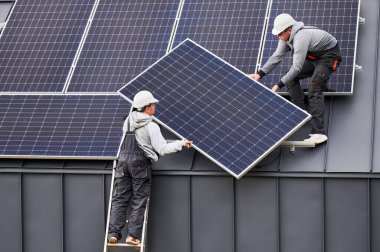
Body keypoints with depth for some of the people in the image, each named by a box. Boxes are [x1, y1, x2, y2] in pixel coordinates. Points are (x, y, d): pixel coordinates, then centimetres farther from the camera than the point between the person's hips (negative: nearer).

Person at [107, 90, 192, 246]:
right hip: (141, 163, -5)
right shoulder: (151, 126, -8)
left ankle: (113, 233, -3)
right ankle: (133, 235, -4)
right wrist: (181, 143, -1)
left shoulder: (128, 121, 9)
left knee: (119, 199, 5)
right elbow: (163, 149, -9)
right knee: (139, 201, 2)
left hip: (123, 160, 5)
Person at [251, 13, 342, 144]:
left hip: (329, 55, -10)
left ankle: (319, 132, -31)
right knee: (291, 78, 5)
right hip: (314, 56, 10)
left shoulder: (300, 38, -34)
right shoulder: (287, 37, -5)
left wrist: (279, 85, -31)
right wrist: (260, 74, -6)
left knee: (314, 90, -23)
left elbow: (297, 67, -33)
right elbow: (277, 56, 2)